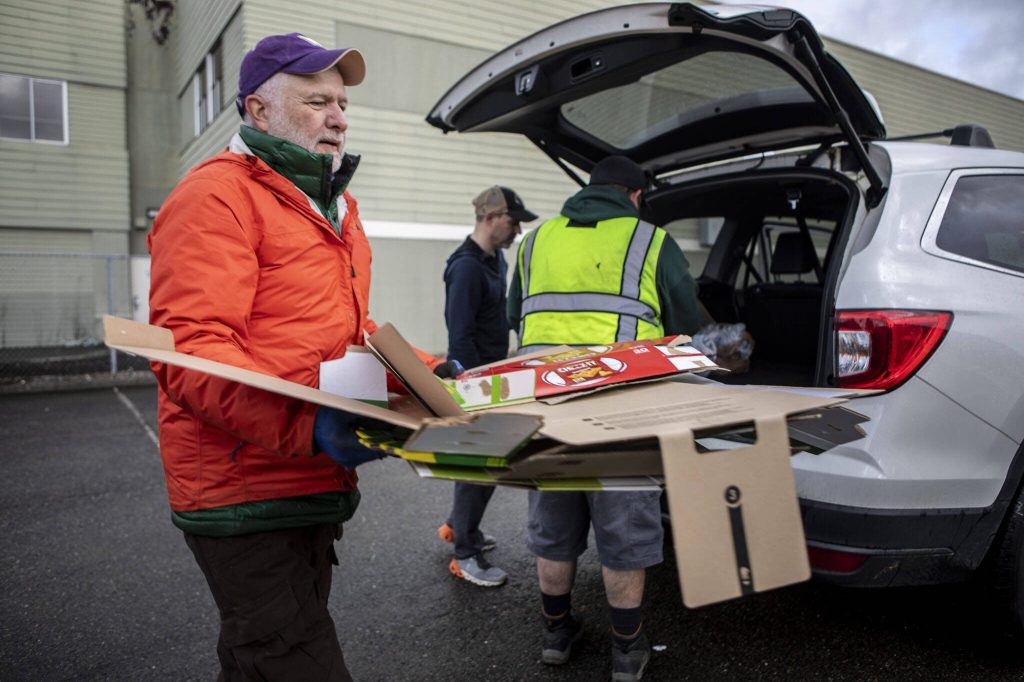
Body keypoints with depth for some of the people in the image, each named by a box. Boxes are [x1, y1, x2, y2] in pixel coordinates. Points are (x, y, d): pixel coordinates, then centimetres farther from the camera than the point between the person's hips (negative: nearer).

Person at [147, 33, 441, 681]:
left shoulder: (336, 207, 19)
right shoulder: (217, 195, -12)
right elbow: (189, 349, -22)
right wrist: (307, 423, -35)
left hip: (316, 487, 9)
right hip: (247, 498, -9)